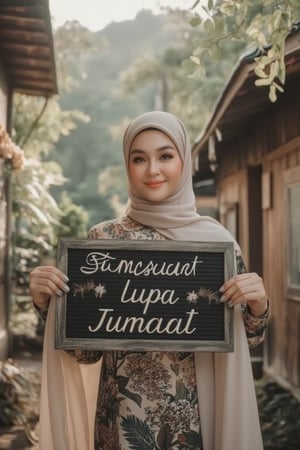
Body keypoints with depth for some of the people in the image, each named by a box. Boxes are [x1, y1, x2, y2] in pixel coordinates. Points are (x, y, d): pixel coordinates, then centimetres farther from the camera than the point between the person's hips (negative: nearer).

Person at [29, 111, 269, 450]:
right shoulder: (103, 238, -4)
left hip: (198, 412, 1)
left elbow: (243, 342, 3)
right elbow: (85, 350, -1)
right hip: (124, 414, 0)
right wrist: (47, 303, -16)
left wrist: (257, 306, -16)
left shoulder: (216, 238, -4)